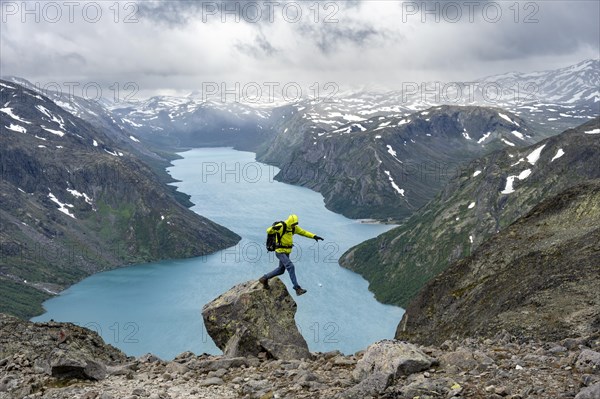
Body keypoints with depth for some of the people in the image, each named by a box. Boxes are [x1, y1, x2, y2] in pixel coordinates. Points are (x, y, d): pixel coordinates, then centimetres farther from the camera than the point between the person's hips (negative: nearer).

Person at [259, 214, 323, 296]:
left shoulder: (294, 228, 2)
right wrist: (274, 228, -47)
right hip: (280, 251, -9)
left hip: (286, 252, 9)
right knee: (290, 266, -21)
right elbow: (268, 231, -24)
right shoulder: (281, 226, -20)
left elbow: (304, 232, 10)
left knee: (281, 270, 17)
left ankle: (264, 279, 34)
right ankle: (297, 288, -20)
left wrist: (314, 236, -1)